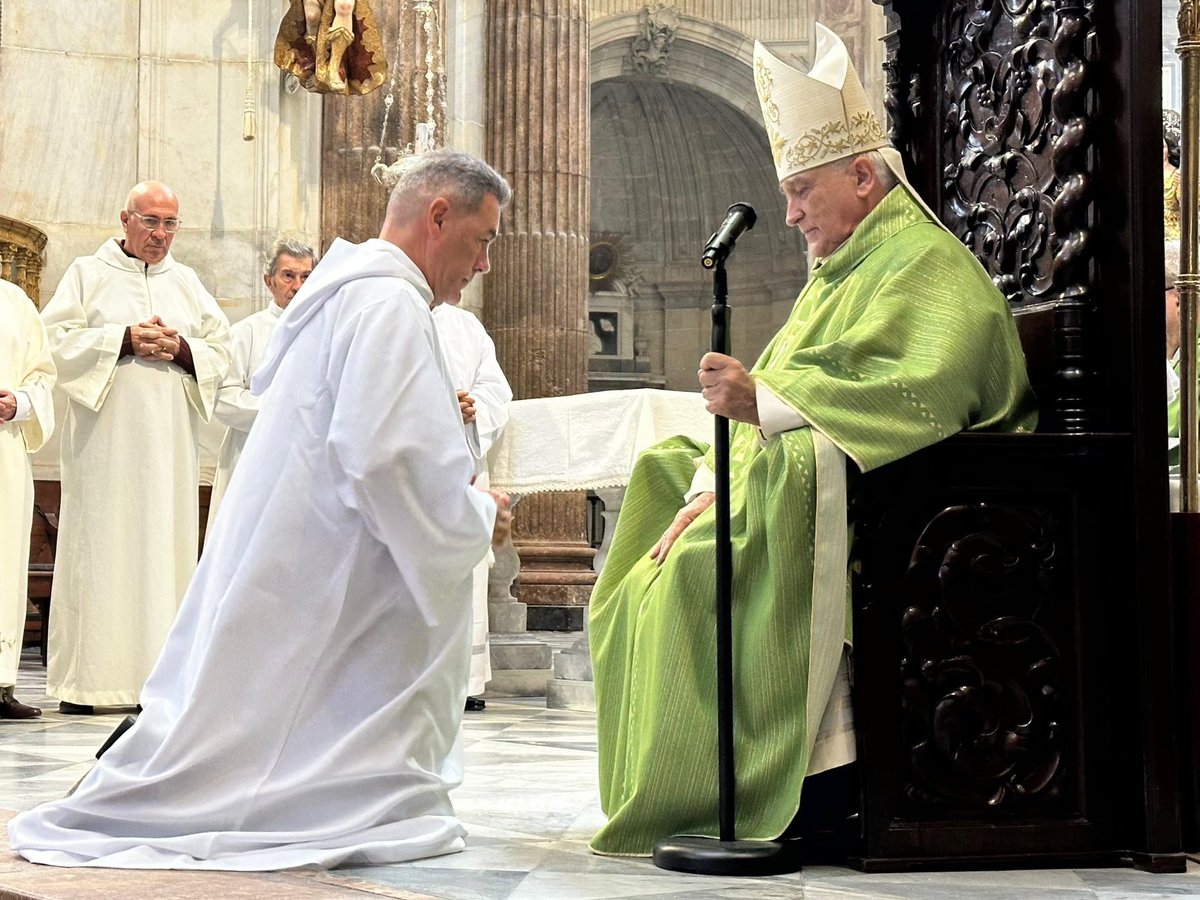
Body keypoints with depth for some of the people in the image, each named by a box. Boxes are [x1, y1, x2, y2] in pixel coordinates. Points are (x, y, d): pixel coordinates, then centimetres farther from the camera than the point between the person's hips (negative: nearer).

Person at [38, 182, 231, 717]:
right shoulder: (88, 274, 9)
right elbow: (58, 340, -2)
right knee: (99, 546, -6)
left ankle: (156, 676, 0)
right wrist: (124, 339, -11)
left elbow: (220, 356, 13)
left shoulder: (188, 284, 17)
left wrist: (181, 349, -6)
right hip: (104, 436, -3)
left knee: (163, 544, -2)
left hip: (168, 439, 3)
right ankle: (83, 679, -3)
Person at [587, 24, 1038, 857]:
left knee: (714, 565, -27)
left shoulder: (927, 264, -7)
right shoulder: (840, 273, 23)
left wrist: (763, 402, -24)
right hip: (791, 487, 10)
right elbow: (769, 406, 17)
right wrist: (712, 486, 0)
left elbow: (912, 398, -23)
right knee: (654, 565, -2)